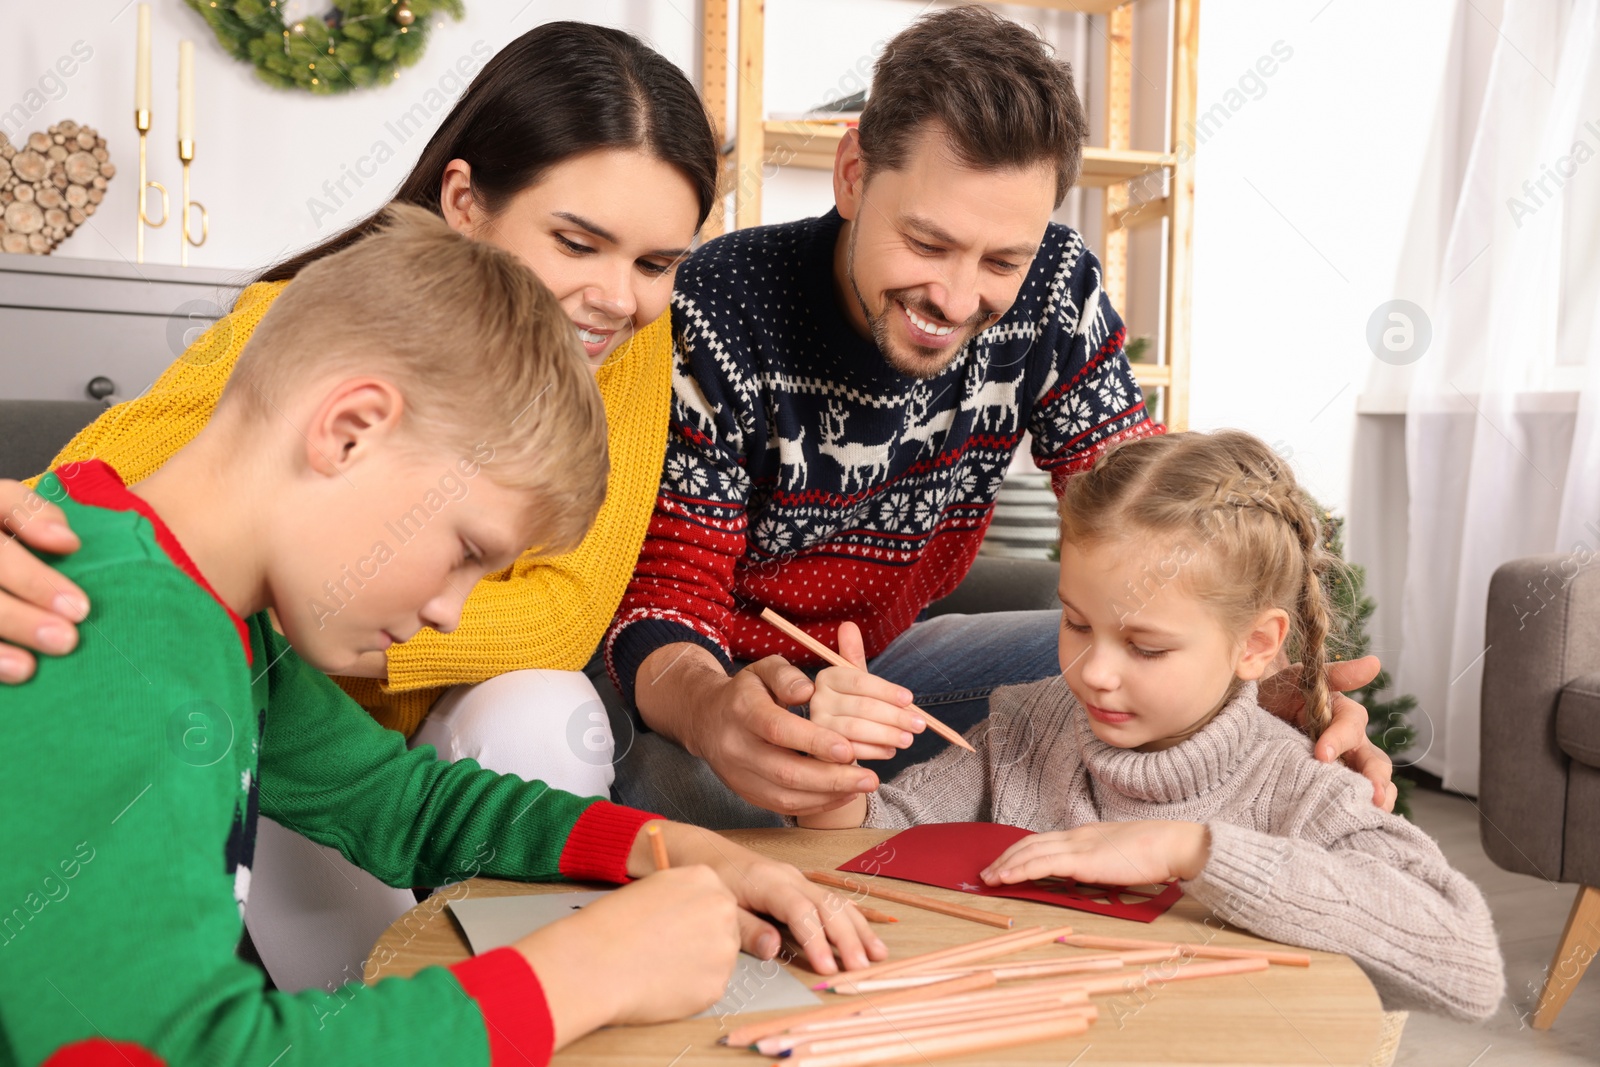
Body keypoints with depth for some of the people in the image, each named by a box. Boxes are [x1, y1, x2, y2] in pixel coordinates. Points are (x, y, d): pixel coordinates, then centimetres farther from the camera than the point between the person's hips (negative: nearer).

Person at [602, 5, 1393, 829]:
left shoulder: (1053, 291, -14)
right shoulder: (719, 319, -26)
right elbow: (663, 604, -24)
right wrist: (712, 711, -50)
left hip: (877, 653, 4)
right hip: (717, 673, -4)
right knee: (682, 777, -37)